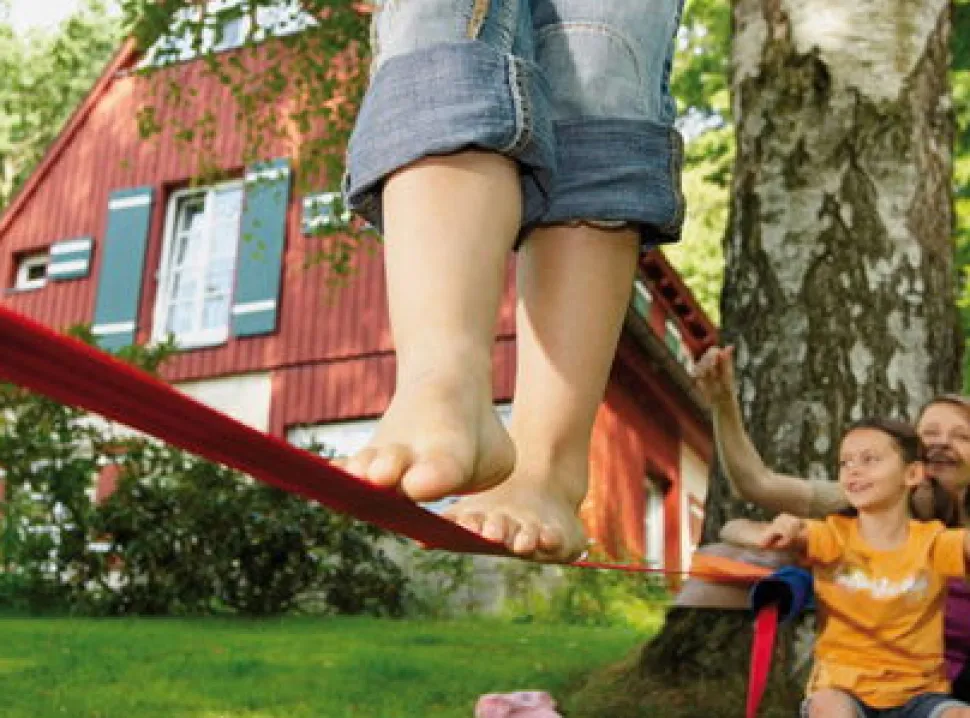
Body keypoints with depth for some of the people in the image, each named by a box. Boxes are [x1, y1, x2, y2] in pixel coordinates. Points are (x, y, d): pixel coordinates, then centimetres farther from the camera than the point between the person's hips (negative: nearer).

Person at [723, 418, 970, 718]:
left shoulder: (933, 542, -1)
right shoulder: (833, 536, 0)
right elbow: (733, 530, -5)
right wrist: (767, 534, -27)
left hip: (917, 694, 1)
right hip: (843, 688, 0)